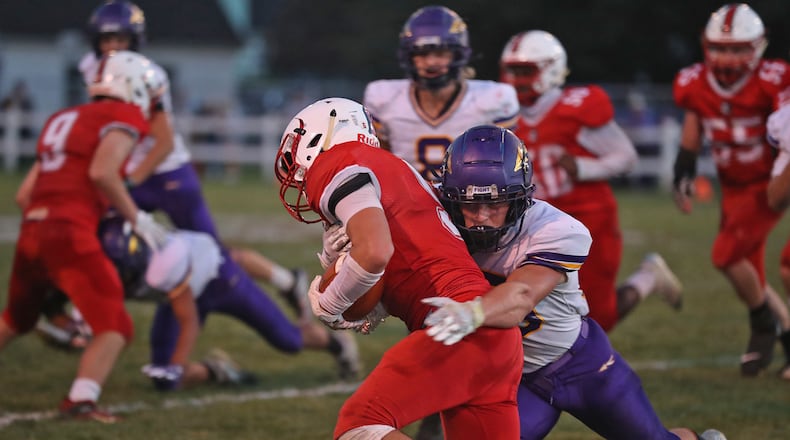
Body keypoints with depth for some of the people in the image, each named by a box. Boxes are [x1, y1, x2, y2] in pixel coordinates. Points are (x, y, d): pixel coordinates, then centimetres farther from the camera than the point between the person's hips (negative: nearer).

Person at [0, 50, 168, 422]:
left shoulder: (62, 120, 24)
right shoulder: (124, 117, 2)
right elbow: (102, 172, -16)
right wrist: (137, 218, -6)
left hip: (30, 233, 8)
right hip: (69, 234, -8)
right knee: (114, 326, -4)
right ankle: (81, 400, -22)